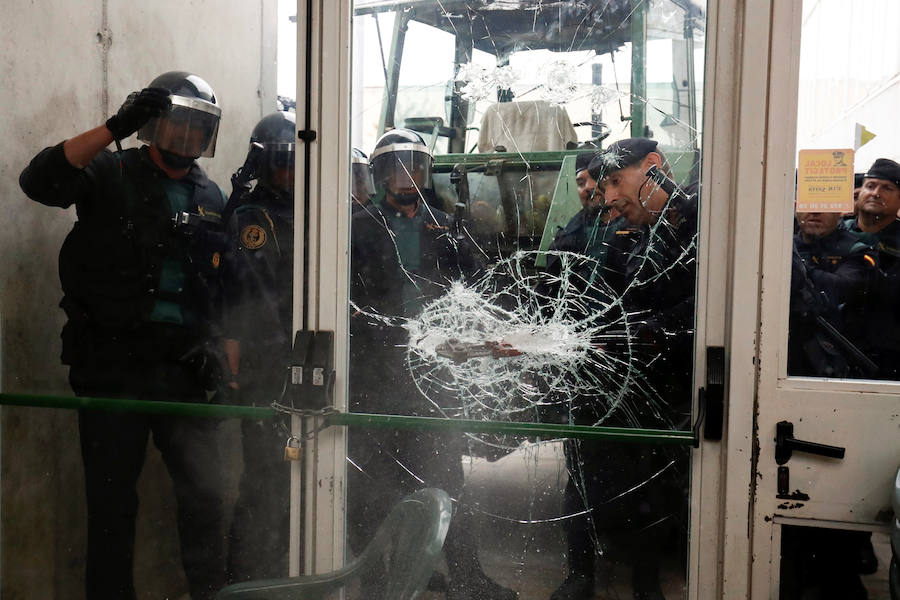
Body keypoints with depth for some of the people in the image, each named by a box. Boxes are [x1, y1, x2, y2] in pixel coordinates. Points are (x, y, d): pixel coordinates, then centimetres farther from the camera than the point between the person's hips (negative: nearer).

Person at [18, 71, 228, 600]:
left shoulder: (212, 197, 15)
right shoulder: (111, 174, 2)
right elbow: (40, 180, -17)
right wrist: (116, 128, -21)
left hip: (183, 370, 3)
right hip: (112, 365, -3)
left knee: (205, 492, 0)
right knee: (112, 499, 6)